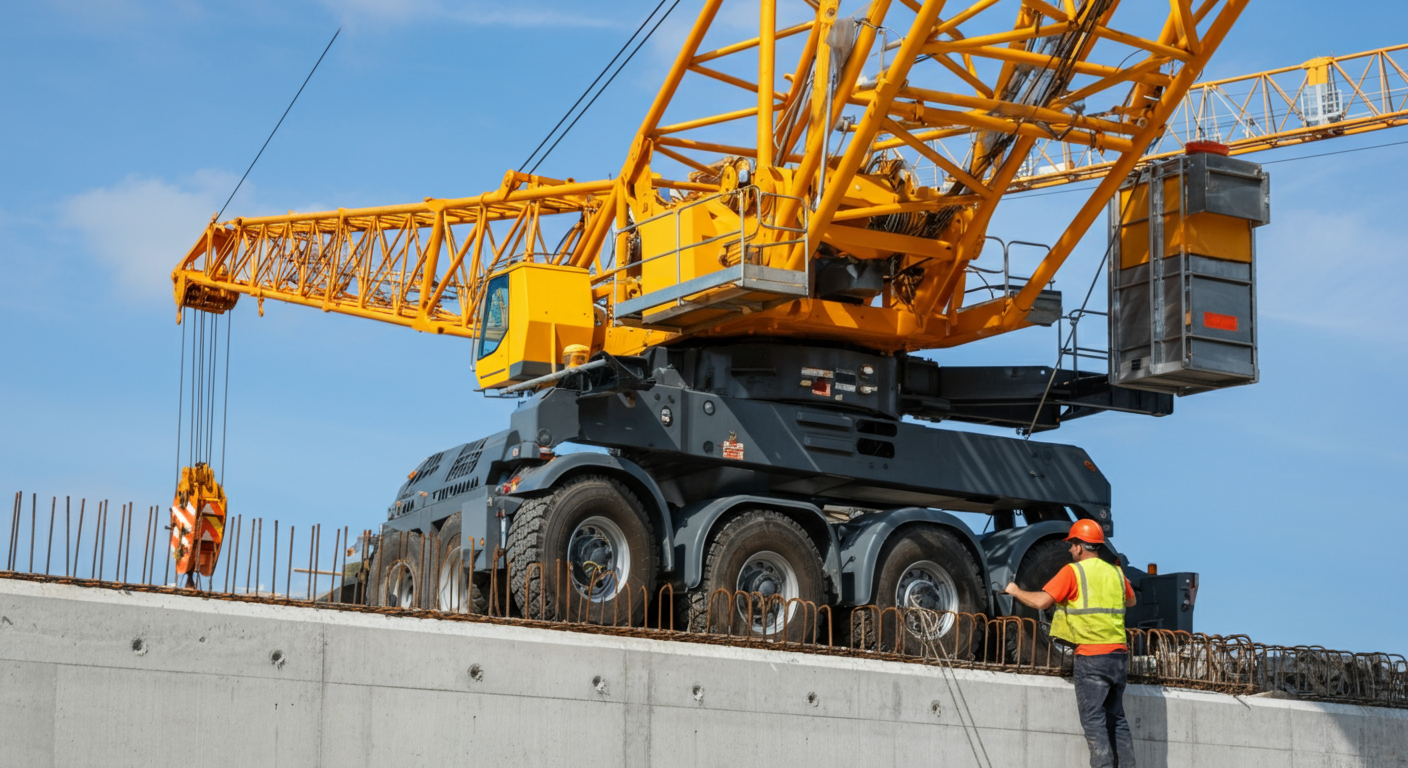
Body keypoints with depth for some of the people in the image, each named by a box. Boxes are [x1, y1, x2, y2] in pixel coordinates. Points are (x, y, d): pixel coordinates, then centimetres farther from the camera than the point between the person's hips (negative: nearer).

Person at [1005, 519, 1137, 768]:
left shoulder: (1073, 572, -6)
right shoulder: (1115, 572, 13)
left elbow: (1041, 601, -12)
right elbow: (1130, 601, 31)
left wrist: (1015, 591, 5)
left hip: (1092, 656, -6)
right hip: (1119, 653, 6)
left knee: (1093, 719, -5)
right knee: (1116, 717, 14)